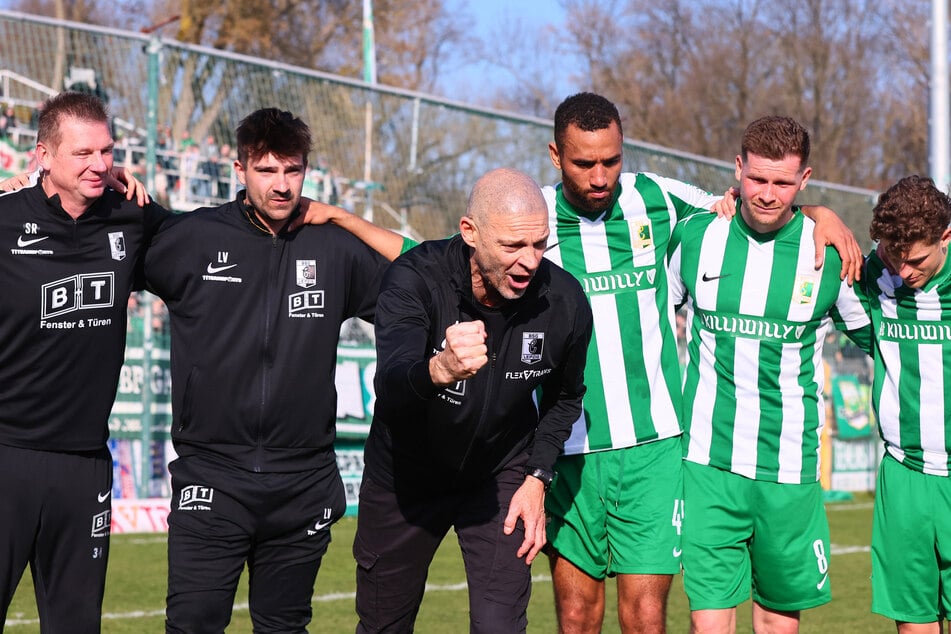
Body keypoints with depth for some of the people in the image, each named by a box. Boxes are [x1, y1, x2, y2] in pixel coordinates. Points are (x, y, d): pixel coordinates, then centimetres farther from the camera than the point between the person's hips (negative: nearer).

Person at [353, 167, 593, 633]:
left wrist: (537, 479, -6)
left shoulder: (564, 302, -18)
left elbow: (564, 397, 4)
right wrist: (440, 370, -67)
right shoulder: (415, 279, -27)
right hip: (405, 473, -1)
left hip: (500, 476, 1)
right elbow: (390, 384, -45)